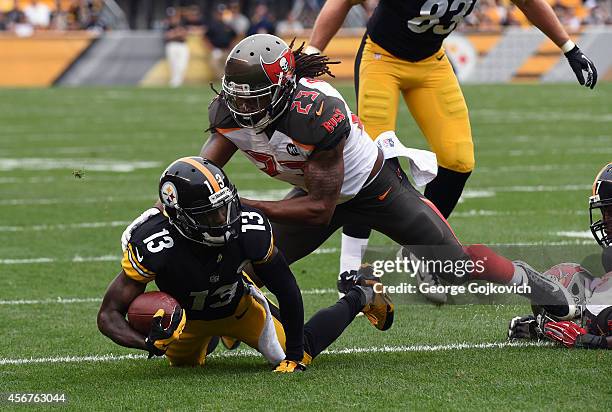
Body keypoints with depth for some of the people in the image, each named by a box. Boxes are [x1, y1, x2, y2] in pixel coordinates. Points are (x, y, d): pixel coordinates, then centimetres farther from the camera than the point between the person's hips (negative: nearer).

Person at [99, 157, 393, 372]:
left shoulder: (250, 229, -37)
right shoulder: (153, 246, -42)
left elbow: (286, 289, -21)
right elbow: (109, 315, -36)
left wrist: (294, 355, -17)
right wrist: (148, 342, -56)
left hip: (238, 306, 0)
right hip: (186, 317, 0)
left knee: (302, 352, 4)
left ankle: (361, 296, 30)